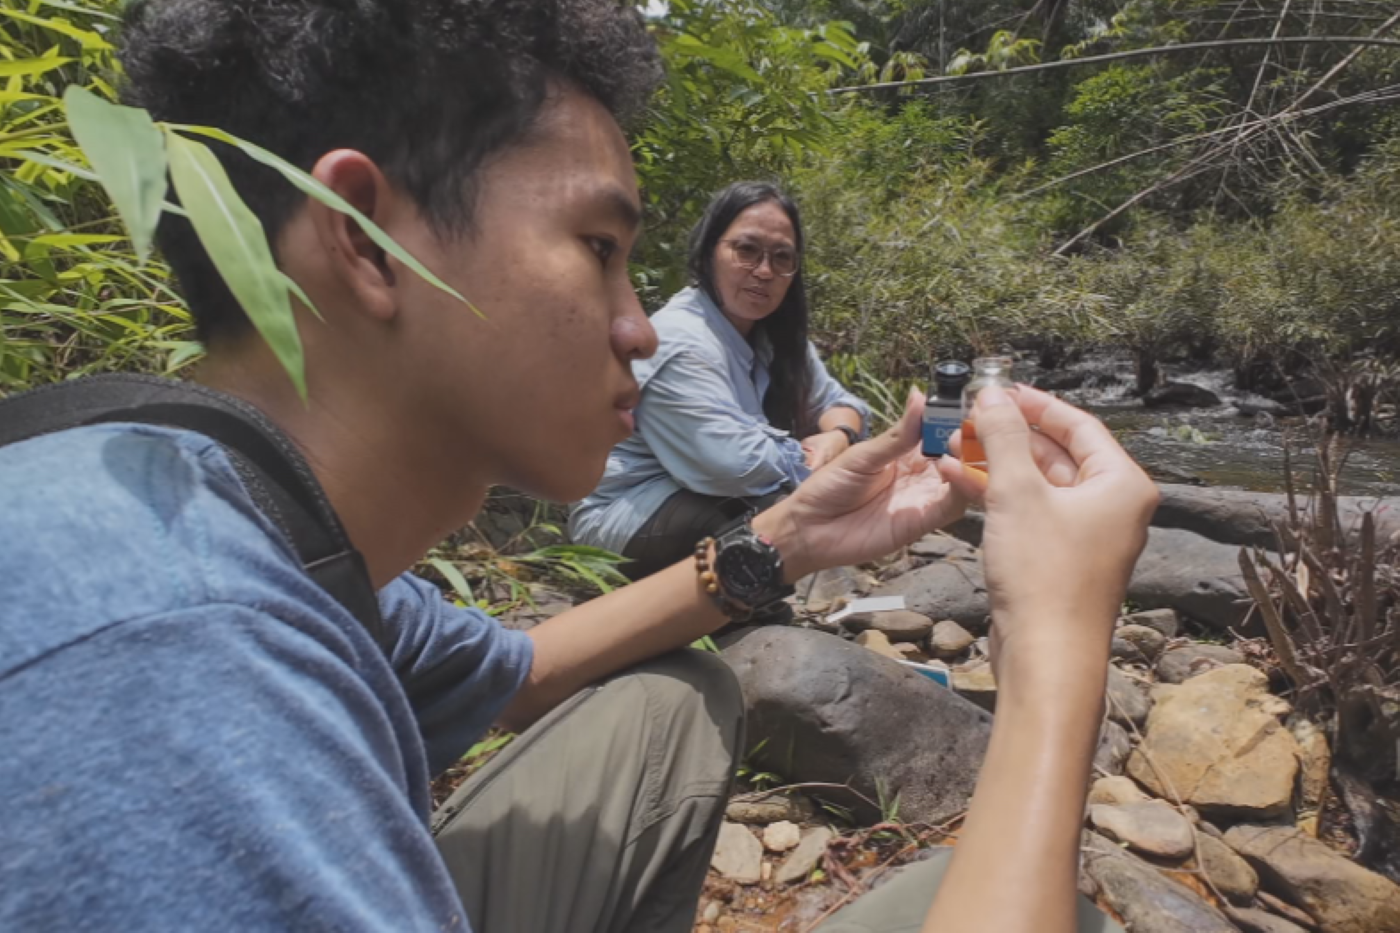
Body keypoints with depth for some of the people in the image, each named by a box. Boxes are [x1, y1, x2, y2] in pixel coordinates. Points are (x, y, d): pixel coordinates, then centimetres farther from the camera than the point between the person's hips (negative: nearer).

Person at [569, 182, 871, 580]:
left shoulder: (775, 335, 4)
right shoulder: (678, 344, -24)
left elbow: (839, 402, 8)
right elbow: (737, 463, -33)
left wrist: (837, 439, -16)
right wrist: (812, 456, -15)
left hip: (713, 501, 9)